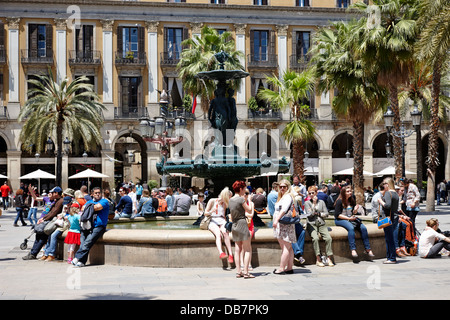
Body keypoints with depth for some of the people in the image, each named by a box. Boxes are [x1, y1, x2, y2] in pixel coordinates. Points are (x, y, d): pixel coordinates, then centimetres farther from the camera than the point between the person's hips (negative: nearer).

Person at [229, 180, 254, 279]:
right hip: (242, 224, -7)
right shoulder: (241, 199, -13)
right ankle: (246, 272, -5)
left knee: (237, 249, 10)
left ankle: (238, 271, 10)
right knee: (247, 250, -1)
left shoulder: (230, 200, 9)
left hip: (234, 226, 7)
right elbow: (249, 210, -2)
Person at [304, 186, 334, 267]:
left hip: (322, 224, 2)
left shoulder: (321, 202, 16)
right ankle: (318, 259, -25)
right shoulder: (307, 203, 9)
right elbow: (310, 214, -3)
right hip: (311, 224, -2)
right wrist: (314, 203, -3)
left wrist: (318, 213, -3)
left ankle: (329, 258, -17)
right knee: (315, 238, -31)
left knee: (328, 238, -24)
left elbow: (326, 214, 12)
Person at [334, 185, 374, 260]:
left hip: (351, 219, 6)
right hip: (340, 220, -6)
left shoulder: (352, 201, 11)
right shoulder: (340, 201, -8)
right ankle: (353, 249, -38)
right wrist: (349, 218, -16)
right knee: (351, 228, -36)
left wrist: (355, 210, -6)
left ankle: (367, 249, -13)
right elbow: (337, 215, -12)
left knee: (363, 228, -17)